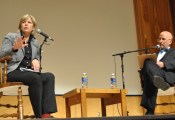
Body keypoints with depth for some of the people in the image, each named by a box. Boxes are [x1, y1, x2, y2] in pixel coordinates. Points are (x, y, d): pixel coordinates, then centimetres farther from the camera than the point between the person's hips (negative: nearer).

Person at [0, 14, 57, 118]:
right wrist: (14, 48, -23)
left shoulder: (36, 43, 21)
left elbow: (38, 58, 25)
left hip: (29, 73, 5)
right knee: (35, 77, -37)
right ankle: (39, 115, -33)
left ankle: (46, 113, -38)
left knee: (49, 76, -27)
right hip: (13, 72, -5)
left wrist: (36, 60, -2)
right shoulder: (11, 37, 9)